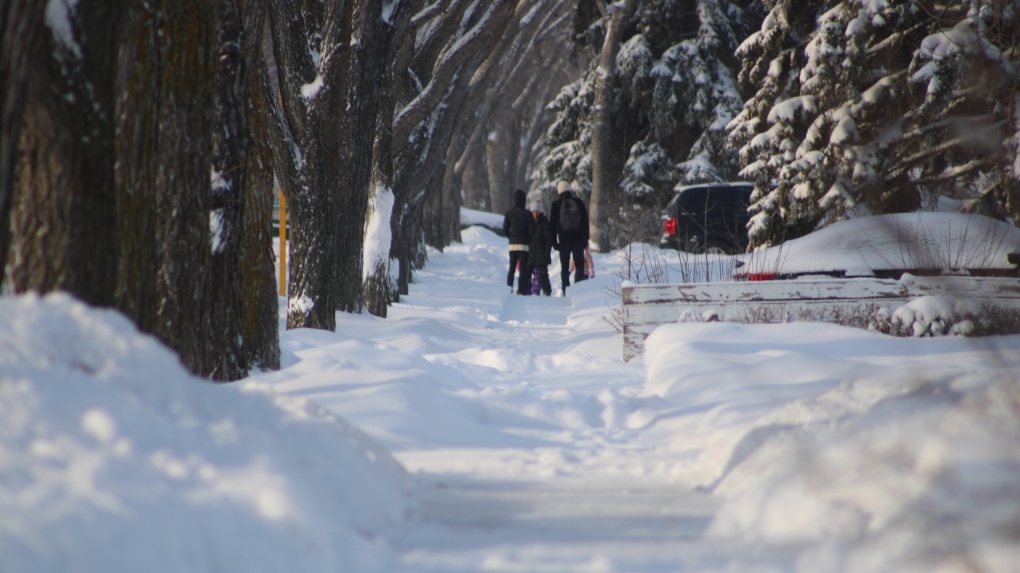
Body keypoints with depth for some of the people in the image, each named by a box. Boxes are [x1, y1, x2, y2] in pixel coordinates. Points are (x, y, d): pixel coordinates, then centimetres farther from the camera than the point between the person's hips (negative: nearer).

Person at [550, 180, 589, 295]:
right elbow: (585, 221, 7)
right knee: (579, 265, 5)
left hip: (564, 239, -1)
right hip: (578, 238, 1)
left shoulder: (556, 204, 0)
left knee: (565, 267, 2)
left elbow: (552, 223, 0)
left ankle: (566, 292, -3)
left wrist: (554, 241, 4)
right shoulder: (579, 202, 5)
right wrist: (585, 238, 11)